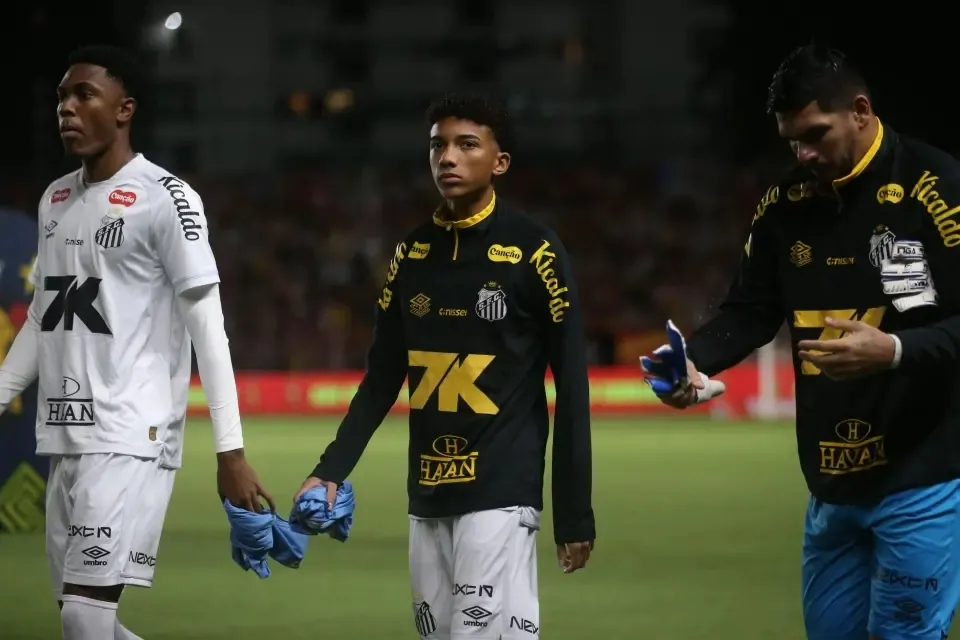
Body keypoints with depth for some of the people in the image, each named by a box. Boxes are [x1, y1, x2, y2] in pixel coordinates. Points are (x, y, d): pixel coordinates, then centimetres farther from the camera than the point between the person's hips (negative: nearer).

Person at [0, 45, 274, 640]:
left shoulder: (165, 198, -7)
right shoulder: (55, 200, 15)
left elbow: (207, 327, -10)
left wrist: (230, 451, -15)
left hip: (130, 435, -8)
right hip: (67, 437, 8)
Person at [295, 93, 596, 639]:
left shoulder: (533, 252, -5)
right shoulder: (412, 254, 11)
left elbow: (571, 387, -5)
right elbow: (382, 379, 16)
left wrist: (576, 513, -7)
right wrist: (332, 470, 5)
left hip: (500, 496, -6)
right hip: (427, 499, 6)